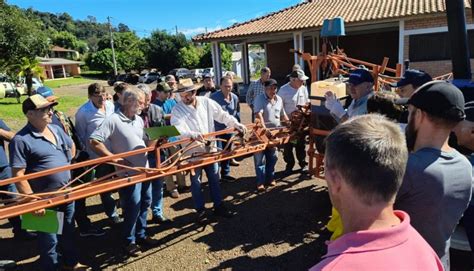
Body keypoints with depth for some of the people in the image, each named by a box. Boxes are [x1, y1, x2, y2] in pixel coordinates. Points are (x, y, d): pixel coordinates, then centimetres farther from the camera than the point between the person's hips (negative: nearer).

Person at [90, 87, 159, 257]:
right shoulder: (113, 120, -15)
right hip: (129, 172, -7)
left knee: (144, 203, 17)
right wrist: (114, 159, -19)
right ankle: (129, 241, 23)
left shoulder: (139, 120, 9)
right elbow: (94, 142, -20)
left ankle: (141, 235, 34)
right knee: (132, 207, 2)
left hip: (144, 169, 8)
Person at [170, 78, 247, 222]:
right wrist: (192, 134, -44)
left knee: (214, 178, 14)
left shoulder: (206, 102, -3)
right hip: (192, 151, -3)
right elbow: (177, 128, -27)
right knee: (195, 181, 9)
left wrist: (236, 124, -6)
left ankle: (218, 206, 29)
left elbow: (222, 115, 3)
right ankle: (200, 209, 25)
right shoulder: (177, 110, -11)